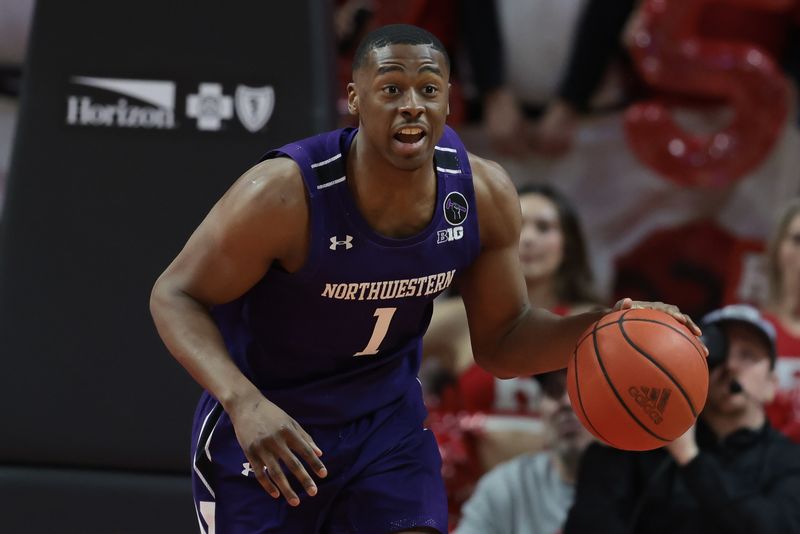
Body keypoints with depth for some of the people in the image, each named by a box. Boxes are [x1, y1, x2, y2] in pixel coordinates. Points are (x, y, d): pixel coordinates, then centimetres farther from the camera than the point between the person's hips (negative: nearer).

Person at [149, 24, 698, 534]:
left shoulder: (485, 194, -14)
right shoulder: (285, 193, -29)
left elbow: (500, 342, -1)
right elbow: (175, 296, -20)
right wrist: (243, 402, -37)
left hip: (385, 417, 3)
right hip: (261, 423, -3)